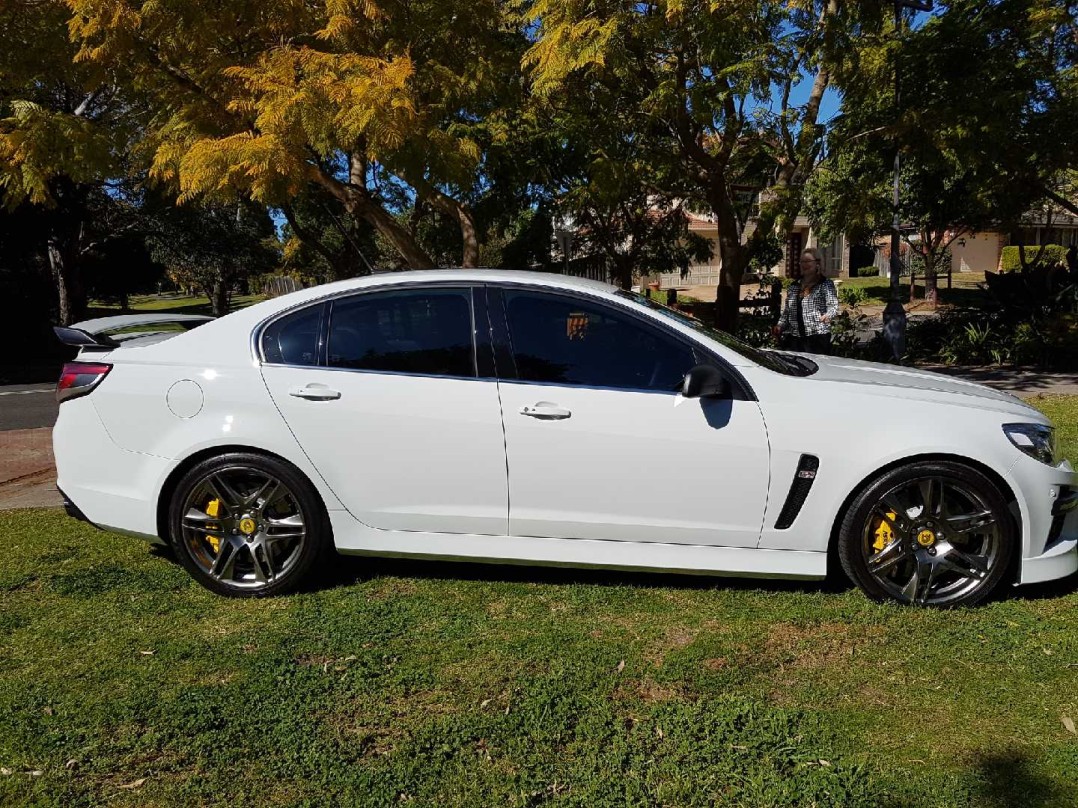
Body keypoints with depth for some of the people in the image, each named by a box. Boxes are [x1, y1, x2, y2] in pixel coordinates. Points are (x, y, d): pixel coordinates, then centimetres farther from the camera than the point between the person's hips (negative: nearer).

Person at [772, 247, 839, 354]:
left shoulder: (826, 284, 3)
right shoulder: (794, 286, 18)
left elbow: (833, 305, -9)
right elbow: (787, 310, 23)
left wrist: (828, 315, -30)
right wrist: (780, 326, 8)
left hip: (818, 337, -5)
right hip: (795, 338, 5)